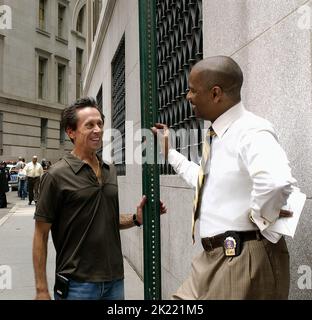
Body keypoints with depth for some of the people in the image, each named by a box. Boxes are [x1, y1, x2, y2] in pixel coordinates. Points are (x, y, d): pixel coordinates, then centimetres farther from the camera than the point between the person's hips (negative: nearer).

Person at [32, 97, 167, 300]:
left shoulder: (110, 171, 7)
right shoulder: (57, 175, -10)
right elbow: (41, 235, -8)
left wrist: (136, 219, -2)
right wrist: (41, 290, -10)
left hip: (114, 279, 6)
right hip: (77, 283, -5)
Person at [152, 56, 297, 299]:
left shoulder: (251, 131, -18)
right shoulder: (216, 136, 11)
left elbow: (277, 181, -39)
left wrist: (259, 216, -23)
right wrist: (170, 153, 26)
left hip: (244, 261, -9)